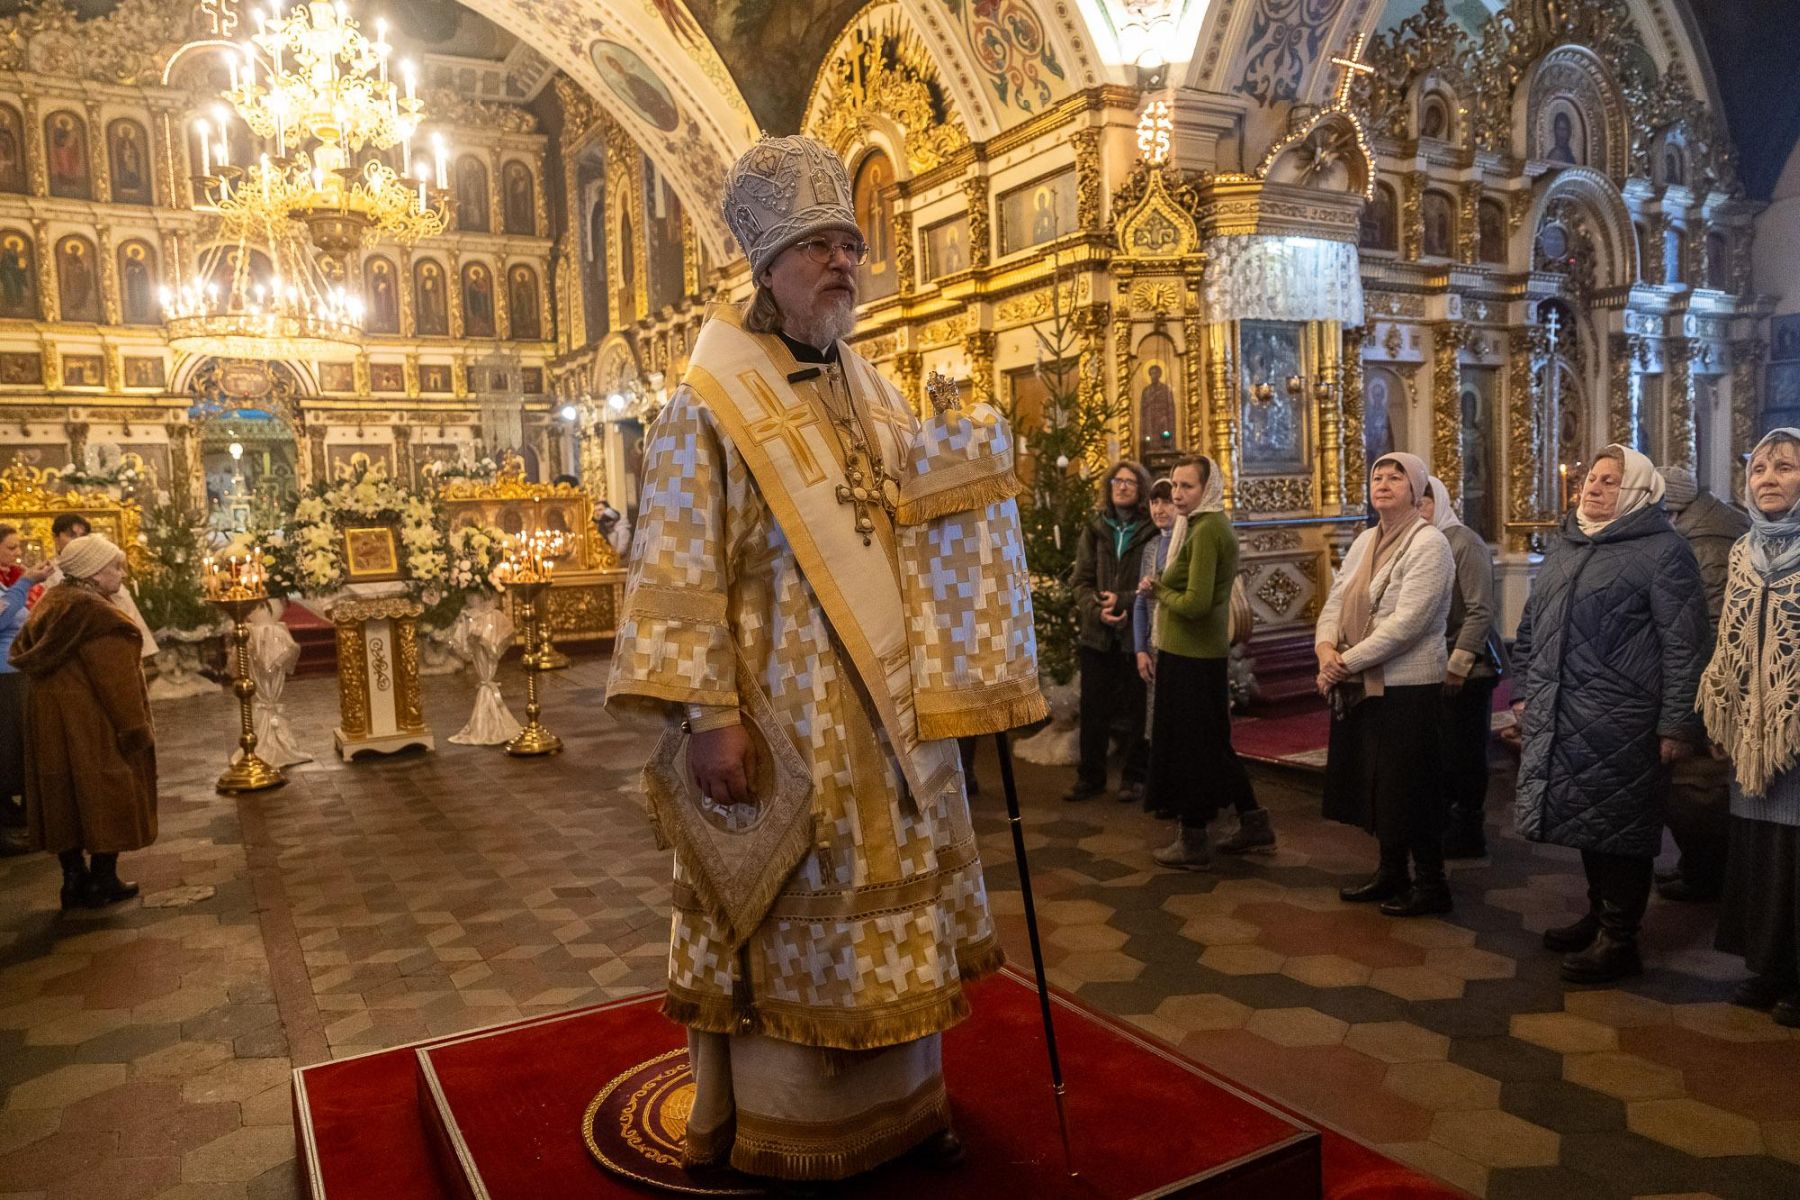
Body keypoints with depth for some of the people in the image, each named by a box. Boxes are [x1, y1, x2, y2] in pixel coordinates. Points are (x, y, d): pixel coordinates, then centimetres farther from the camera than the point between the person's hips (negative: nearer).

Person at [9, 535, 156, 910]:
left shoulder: (51, 604, 8)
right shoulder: (97, 615, -19)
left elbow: (24, 654, 15)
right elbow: (116, 680, -20)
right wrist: (136, 729, -14)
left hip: (51, 722, 8)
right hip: (94, 725, -8)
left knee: (65, 797, 13)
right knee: (104, 797, 3)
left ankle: (74, 879, 20)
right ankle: (103, 882, 9)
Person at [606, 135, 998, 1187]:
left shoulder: (880, 400, 12)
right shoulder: (715, 406, -8)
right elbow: (678, 571, -13)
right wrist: (706, 714, -19)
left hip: (890, 710, 6)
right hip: (780, 719, -6)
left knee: (887, 906, 14)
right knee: (787, 924, 5)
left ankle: (900, 1099, 31)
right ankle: (783, 1129, 22)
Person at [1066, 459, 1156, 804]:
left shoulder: (1152, 531, -3)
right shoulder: (1095, 529, 8)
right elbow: (1081, 580, 4)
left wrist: (1124, 601, -18)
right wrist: (1097, 609, -13)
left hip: (1137, 632, -3)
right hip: (1098, 633, 3)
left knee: (1136, 708, 6)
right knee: (1093, 708, 8)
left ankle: (1134, 777, 19)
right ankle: (1090, 776, 20)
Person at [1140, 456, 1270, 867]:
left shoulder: (1205, 530, -17)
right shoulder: (1217, 525, 14)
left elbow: (1195, 603, -24)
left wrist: (1159, 590, -7)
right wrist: (1162, 588, 2)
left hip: (1191, 656, -10)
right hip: (1208, 652, 10)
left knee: (1187, 745, 1)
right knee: (1213, 742, 19)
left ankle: (1193, 842, 13)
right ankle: (1253, 822, 28)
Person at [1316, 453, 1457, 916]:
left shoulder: (1428, 544, -12)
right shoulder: (1366, 540, 12)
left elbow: (1406, 623, -21)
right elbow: (1336, 601, 9)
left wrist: (1347, 662, -20)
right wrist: (1326, 650, -10)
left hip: (1407, 686, -8)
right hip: (1361, 685, 8)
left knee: (1409, 788, 1)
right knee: (1375, 782, 15)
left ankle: (1431, 883, 16)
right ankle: (1391, 873, 30)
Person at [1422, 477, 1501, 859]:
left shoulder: (1464, 543, -13)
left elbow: (1480, 611, -17)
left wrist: (1458, 664, -17)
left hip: (1466, 670, -6)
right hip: (1433, 669, 6)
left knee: (1464, 756, 4)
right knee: (1438, 754, 14)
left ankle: (1468, 834, 17)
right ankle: (1444, 825, 27)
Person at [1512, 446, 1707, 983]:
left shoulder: (1662, 550, -7)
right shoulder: (1564, 547, 15)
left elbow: (1683, 641, -12)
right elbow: (1530, 627, 20)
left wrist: (1676, 722, -15)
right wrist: (1523, 692, 17)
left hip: (1622, 726, -7)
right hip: (1560, 720, 7)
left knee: (1619, 825, 2)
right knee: (1584, 818, 17)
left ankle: (1619, 939, 15)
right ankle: (1598, 914, 33)